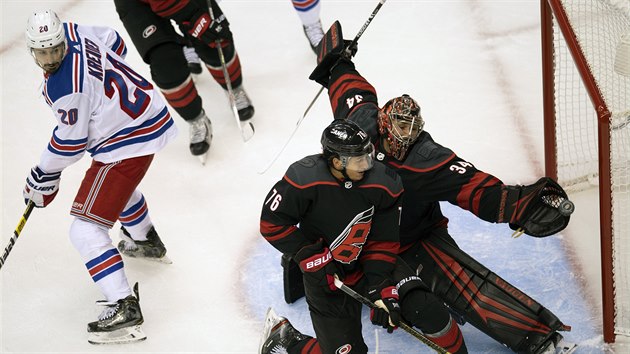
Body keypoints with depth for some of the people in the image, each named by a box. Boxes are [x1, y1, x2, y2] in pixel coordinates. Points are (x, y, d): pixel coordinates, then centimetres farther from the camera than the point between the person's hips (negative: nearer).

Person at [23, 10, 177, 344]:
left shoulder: (65, 87, -28)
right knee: (115, 180, 42)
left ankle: (125, 307, -17)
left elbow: (71, 142, -17)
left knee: (85, 230, -11)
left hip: (128, 143, -11)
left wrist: (43, 177, -1)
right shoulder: (73, 31, -4)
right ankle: (146, 241, 65)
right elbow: (115, 44, 17)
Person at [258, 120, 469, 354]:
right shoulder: (305, 179, -25)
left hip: (370, 263, 3)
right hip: (327, 277, -3)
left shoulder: (384, 184, -17)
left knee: (426, 308, -15)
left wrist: (382, 289, -18)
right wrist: (311, 256, -19)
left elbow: (382, 242, -10)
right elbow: (272, 222, -16)